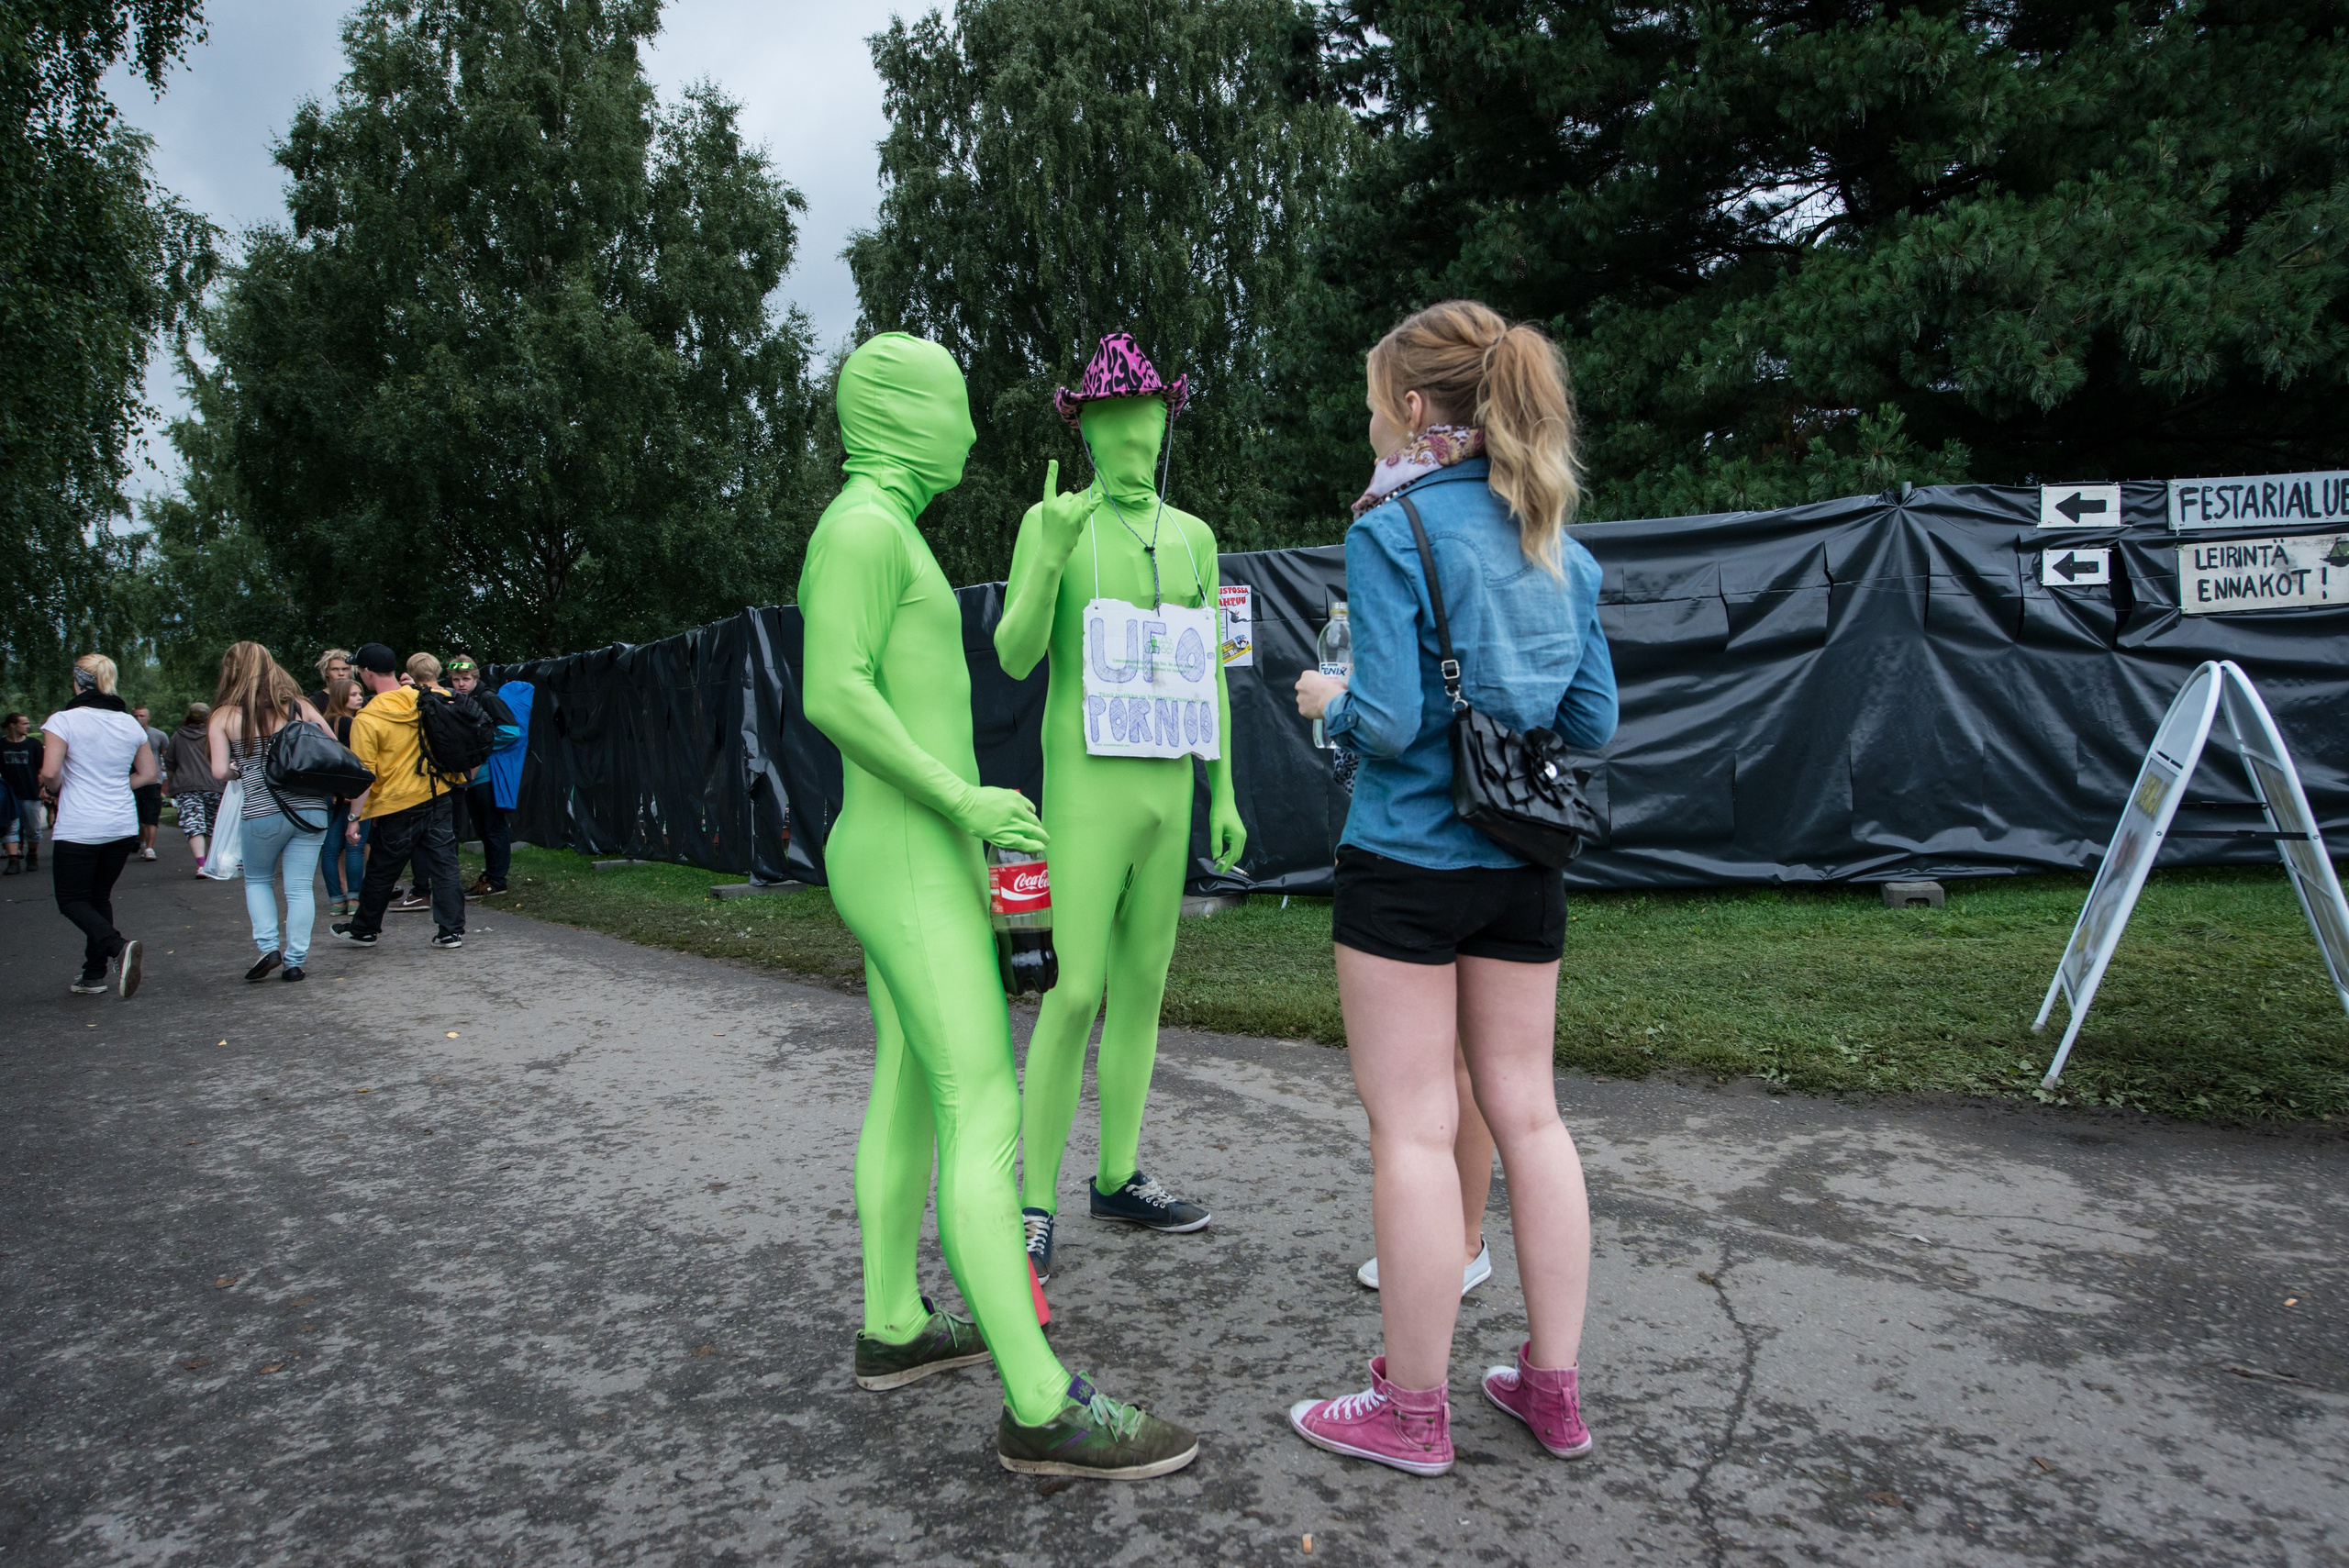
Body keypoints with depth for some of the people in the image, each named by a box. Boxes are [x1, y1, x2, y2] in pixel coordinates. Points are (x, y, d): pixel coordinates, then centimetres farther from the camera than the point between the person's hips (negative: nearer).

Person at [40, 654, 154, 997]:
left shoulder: (63, 720, -10)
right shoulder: (129, 723, 6)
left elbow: (50, 772, -17)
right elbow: (149, 773, 11)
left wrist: (54, 790, 3)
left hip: (79, 828, -5)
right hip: (123, 826, 5)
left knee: (71, 900, 5)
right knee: (100, 896, 16)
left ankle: (118, 946, -22)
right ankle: (94, 976, 17)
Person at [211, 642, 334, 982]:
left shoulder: (224, 716, 0)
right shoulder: (300, 707, 4)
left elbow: (220, 771, -5)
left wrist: (241, 769, 15)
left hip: (262, 813, -1)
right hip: (311, 809, 2)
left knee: (257, 880, 21)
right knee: (300, 887, 7)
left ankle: (268, 946, 7)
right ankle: (295, 960, 7)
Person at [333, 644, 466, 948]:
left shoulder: (366, 719, -14)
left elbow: (364, 774, -15)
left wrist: (354, 817, -9)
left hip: (396, 804, -4)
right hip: (436, 796, 4)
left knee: (381, 872, 13)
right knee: (443, 864, 6)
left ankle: (364, 929, 30)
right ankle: (451, 931, 5)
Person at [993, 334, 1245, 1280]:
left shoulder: (1194, 537, 11)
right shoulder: (1051, 522, -2)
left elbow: (1210, 674, 13)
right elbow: (1014, 658, -12)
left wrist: (1223, 796, 9)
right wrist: (1051, 555, -28)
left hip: (1167, 791, 5)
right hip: (1086, 789, -5)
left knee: (1142, 986, 9)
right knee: (1074, 995, -10)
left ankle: (1117, 1179, 21)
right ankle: (1034, 1204, 0)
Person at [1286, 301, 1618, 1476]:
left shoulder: (1392, 529, -11)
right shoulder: (1557, 543, 9)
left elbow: (1390, 721, -18)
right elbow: (1594, 724, 10)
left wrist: (1330, 702, 2)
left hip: (1407, 859, -7)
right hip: (1522, 864, 7)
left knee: (1411, 1126, 2)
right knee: (1526, 1113, 14)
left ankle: (1413, 1410, 16)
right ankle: (1554, 1386, 26)